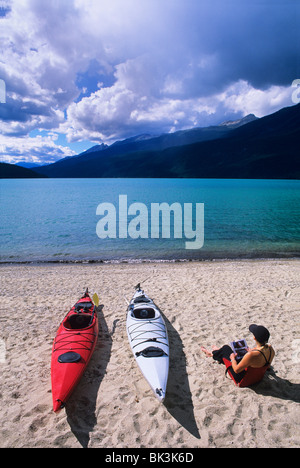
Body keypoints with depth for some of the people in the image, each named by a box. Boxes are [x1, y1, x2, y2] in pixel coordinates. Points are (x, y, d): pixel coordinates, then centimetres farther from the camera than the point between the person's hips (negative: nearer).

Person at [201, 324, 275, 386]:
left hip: (243, 381, -6)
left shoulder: (251, 355, -39)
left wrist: (232, 358, -5)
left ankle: (212, 354, 44)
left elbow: (236, 370, -25)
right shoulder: (270, 348, -19)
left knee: (225, 349, 9)